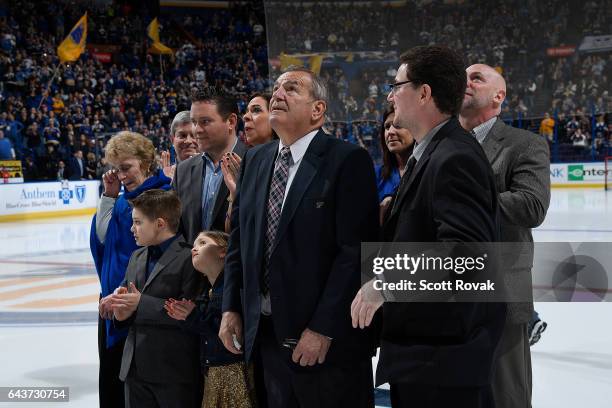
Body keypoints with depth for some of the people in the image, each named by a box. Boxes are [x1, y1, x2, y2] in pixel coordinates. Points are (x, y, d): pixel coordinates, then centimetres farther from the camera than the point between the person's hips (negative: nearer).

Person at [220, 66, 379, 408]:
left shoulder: (348, 161, -10)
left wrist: (323, 329, -18)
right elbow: (240, 238, 16)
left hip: (329, 340, -6)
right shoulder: (256, 160, 11)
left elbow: (356, 251, -16)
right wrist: (231, 307, 9)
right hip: (267, 334, 6)